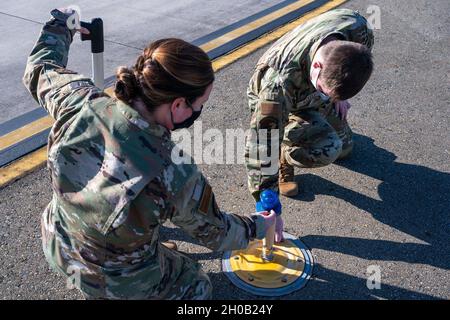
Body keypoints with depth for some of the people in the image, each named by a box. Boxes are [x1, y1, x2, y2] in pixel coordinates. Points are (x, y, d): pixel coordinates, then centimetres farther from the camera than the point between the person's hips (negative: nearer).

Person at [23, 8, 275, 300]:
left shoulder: (78, 103, -26)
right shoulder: (177, 178, -35)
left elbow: (40, 69, -2)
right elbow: (216, 234, -14)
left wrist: (59, 27, 17)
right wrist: (256, 227, 6)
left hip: (57, 249, 3)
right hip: (120, 284, -3)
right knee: (197, 287, 24)